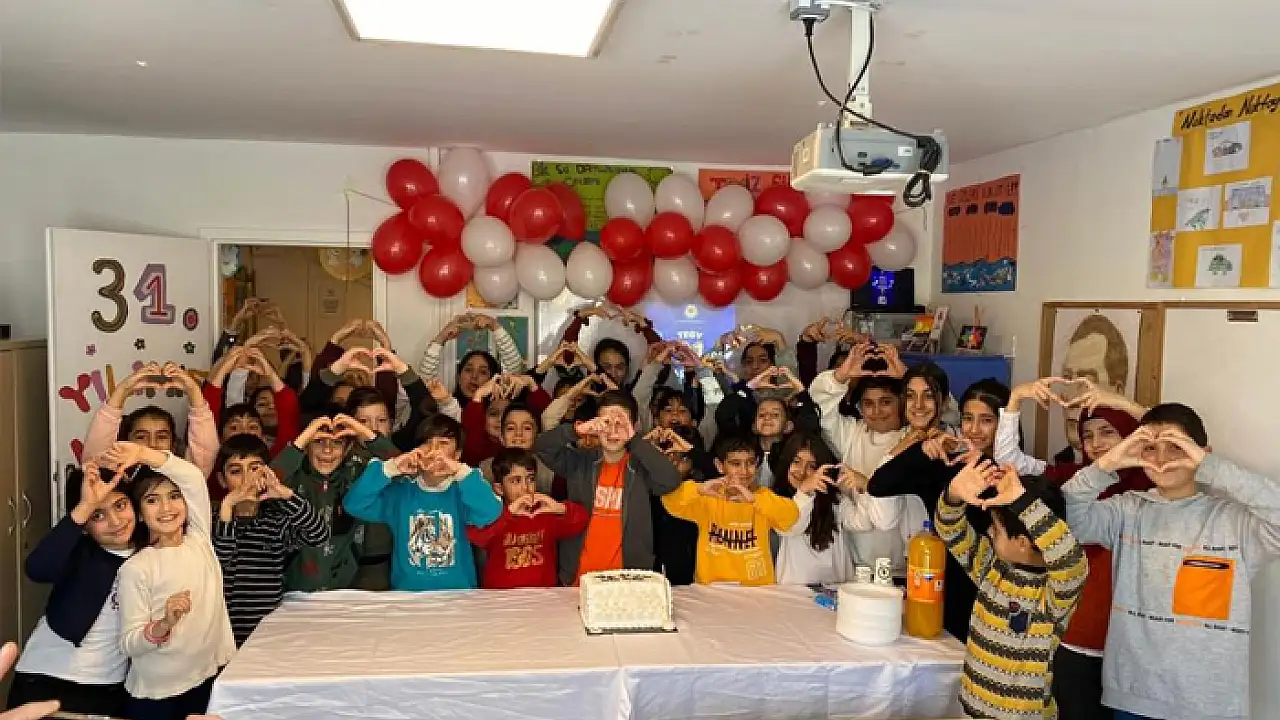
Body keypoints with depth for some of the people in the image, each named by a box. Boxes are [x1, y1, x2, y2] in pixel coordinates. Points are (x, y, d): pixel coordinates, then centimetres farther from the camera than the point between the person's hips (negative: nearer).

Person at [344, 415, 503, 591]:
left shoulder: (462, 492, -3)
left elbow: (490, 513, -24)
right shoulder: (400, 491, 4)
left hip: (457, 594, -2)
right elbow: (353, 505, -9)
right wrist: (390, 468, -18)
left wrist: (460, 471, -30)